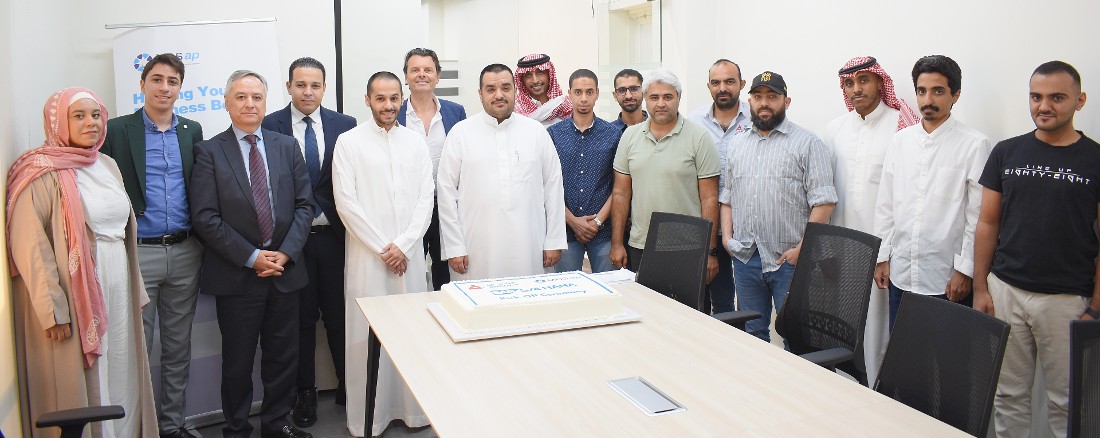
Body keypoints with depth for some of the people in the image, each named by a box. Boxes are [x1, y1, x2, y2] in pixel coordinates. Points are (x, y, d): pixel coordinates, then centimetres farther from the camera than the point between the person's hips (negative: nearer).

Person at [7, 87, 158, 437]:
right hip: (75, 294, -6)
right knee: (80, 386, 3)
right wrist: (53, 309, -20)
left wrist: (136, 289, 14)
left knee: (120, 378, 13)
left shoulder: (107, 165, 10)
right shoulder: (43, 173, -11)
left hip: (117, 289, 7)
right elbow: (29, 246, -17)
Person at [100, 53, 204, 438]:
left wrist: (202, 241, 6)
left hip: (184, 252, 4)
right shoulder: (116, 131, -2)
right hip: (138, 253, -3)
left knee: (178, 347, 12)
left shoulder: (192, 131, 9)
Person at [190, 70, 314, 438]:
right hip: (236, 275, -3)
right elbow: (205, 217, -9)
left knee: (283, 355, 12)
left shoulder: (288, 146, 8)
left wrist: (286, 253, -9)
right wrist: (251, 256, -14)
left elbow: (304, 204, 4)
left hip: (285, 269, 3)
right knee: (238, 360, 9)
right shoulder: (209, 152, -2)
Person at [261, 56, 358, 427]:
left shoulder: (345, 125, 3)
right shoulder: (270, 126, -2)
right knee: (301, 319, 10)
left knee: (339, 314, 11)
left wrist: (351, 225, -6)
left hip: (334, 236, 1)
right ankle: (305, 393, 24)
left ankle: (348, 386, 27)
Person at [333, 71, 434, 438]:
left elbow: (426, 197, 4)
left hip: (410, 253, 3)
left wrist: (404, 245, -7)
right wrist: (382, 248, -8)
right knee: (368, 335, 0)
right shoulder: (349, 142, 1)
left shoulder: (416, 141, 9)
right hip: (367, 254, -2)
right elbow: (346, 201, -5)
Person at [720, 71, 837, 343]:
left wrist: (802, 249, -15)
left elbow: (823, 202, -9)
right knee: (752, 333, 14)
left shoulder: (806, 143, -2)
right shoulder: (737, 145, 15)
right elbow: (727, 198, 19)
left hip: (789, 259, -5)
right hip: (745, 258, 5)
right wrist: (727, 237, 5)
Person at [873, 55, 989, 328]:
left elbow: (978, 216, -7)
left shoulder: (974, 144, -6)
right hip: (901, 273, 4)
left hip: (948, 279, -4)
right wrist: (882, 256, 7)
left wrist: (965, 270, -9)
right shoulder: (900, 141, 8)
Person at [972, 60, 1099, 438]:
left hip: (1068, 300, -1)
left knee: (1067, 402, 8)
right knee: (1009, 395, 10)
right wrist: (980, 287, 2)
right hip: (1005, 292, 2)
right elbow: (988, 223, 7)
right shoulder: (1006, 153, 4)